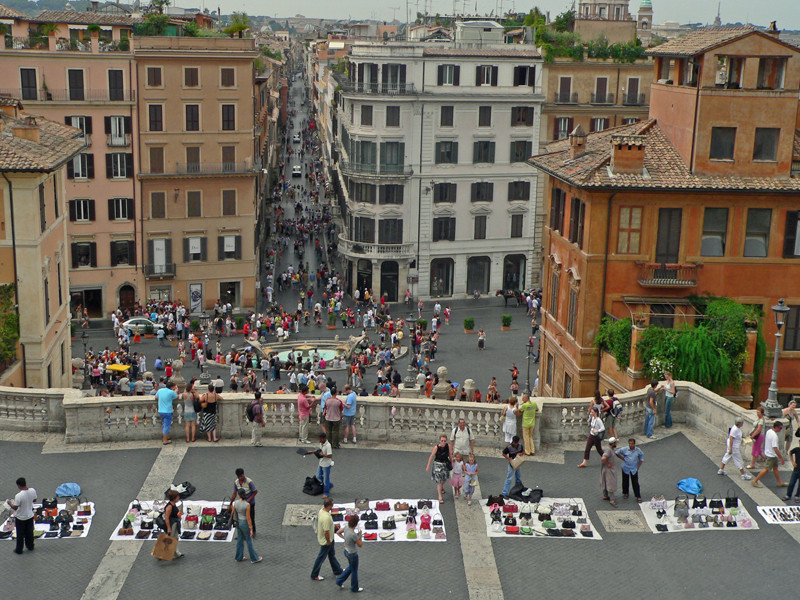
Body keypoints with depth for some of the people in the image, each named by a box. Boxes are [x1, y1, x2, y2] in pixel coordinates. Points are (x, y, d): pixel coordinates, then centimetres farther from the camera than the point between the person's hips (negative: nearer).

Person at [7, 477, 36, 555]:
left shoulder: (18, 496, -32)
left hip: (20, 518, -5)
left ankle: (19, 550, 30)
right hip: (30, 516, 5)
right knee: (29, 532, 23)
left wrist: (9, 503, -4)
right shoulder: (32, 491, -16)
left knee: (20, 534, 15)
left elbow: (15, 507, -22)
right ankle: (30, 547, 39)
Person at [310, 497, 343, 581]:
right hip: (326, 541, -10)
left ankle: (337, 571, 43)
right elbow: (326, 532, -32)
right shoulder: (326, 518, -38)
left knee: (332, 554, 25)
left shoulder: (322, 511, -9)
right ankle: (314, 575, 27)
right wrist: (328, 541, -17)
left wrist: (334, 527, 18)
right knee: (321, 557, 9)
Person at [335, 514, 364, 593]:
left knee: (350, 568, 30)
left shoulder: (346, 528, -12)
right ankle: (354, 588, 35)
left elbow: (338, 532, 8)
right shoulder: (353, 534, -35)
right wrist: (360, 535, -10)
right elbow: (360, 544, -21)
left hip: (347, 551, 8)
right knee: (354, 571, 15)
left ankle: (339, 581, 37)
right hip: (352, 554, -8)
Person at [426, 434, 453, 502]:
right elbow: (431, 456, -14)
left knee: (444, 478, 23)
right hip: (438, 464, -5)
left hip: (446, 464, 5)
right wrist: (428, 466, -10)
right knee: (439, 480, -4)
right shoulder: (436, 447, -22)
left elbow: (450, 454, 7)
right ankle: (440, 496, 4)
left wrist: (452, 463, 15)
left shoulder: (447, 446, -10)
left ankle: (442, 487, 56)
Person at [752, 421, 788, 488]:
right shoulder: (774, 436, -27)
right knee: (766, 469, 0)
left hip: (768, 452, 10)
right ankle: (755, 481, 6)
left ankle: (780, 482, 29)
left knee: (775, 467, 18)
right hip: (772, 455, -10)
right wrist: (781, 458, -24)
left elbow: (766, 441, 14)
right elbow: (775, 448, -29)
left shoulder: (768, 431, 2)